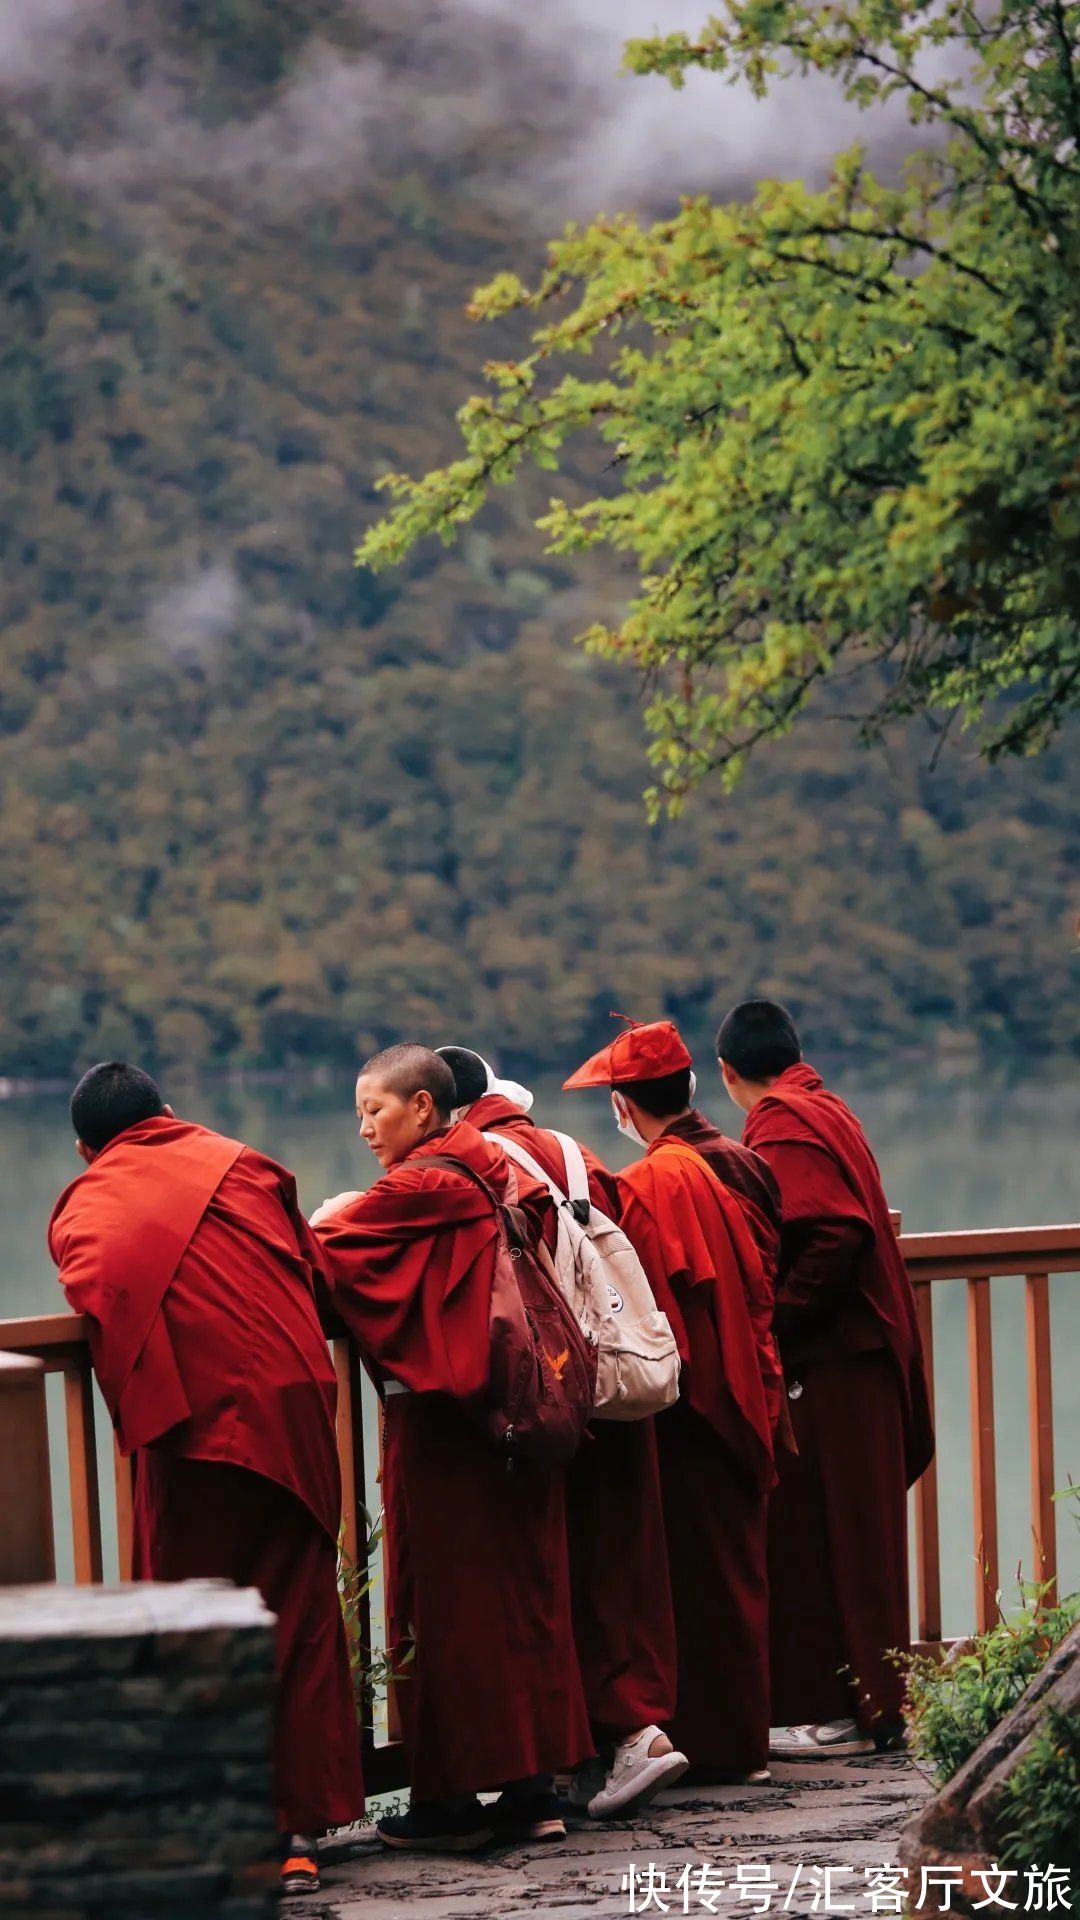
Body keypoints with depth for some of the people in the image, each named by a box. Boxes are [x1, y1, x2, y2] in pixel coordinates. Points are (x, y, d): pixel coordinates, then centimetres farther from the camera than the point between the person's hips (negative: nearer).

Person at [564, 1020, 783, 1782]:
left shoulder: (648, 1186, -17)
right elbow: (759, 1286, 11)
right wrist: (763, 1387, 17)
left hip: (690, 1406, -7)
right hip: (742, 1397, 7)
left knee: (706, 1574, 0)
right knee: (737, 1567, 14)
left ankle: (722, 1742, 5)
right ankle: (744, 1736, 20)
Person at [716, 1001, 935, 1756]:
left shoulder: (783, 1126, -14)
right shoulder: (827, 1111, 14)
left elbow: (836, 1234, -25)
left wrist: (773, 1322, -19)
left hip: (824, 1368, -9)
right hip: (860, 1358, 9)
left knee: (819, 1537, -4)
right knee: (852, 1533, 13)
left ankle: (842, 1712, -1)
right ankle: (871, 1703, 18)